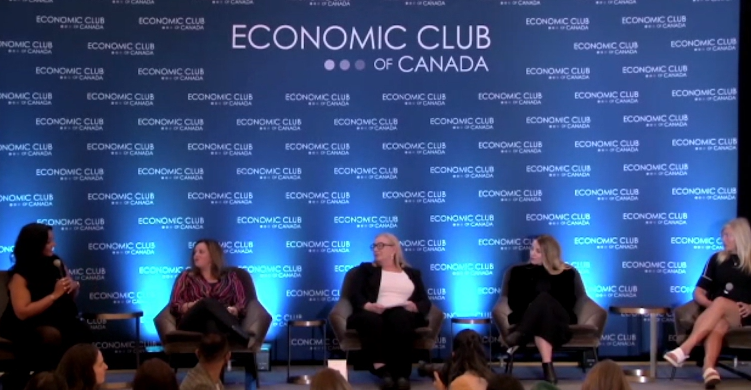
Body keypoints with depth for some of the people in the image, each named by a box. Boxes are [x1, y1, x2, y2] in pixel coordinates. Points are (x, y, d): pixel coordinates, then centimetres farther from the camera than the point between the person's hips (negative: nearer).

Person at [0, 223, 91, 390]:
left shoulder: (56, 263, 3)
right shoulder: (20, 275, -14)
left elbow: (70, 298, 16)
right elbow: (22, 313, -23)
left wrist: (74, 287, -8)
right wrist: (54, 295, -24)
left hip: (56, 320, 5)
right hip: (25, 327, -5)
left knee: (82, 331, -25)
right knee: (52, 336, -36)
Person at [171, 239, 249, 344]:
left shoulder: (230, 277, 24)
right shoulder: (187, 276, 25)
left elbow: (241, 304, 11)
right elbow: (175, 305, 13)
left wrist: (232, 310, -13)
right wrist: (191, 305, -9)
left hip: (222, 322, 0)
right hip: (193, 323, 0)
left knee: (212, 323, -40)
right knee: (208, 303, -36)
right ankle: (240, 334, -60)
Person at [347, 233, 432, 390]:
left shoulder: (412, 273, 26)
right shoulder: (366, 269, 25)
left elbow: (425, 302, 14)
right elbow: (355, 295, 7)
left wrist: (415, 306, -10)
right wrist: (367, 305, -15)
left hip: (402, 315, 0)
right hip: (374, 314, 0)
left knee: (400, 319, -38)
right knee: (371, 319, -38)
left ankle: (401, 372, -42)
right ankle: (381, 369, -45)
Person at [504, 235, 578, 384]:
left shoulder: (566, 273, 13)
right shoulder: (519, 272, 18)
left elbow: (569, 303, 3)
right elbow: (514, 302, 7)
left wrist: (536, 308, -13)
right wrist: (532, 311, -14)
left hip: (558, 318, -1)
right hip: (527, 319, 1)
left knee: (543, 299, -37)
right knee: (542, 322, -39)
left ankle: (520, 335, -56)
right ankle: (547, 367, -57)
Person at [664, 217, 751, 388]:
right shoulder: (717, 259, 14)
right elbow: (698, 292, 10)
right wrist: (712, 305, -8)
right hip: (719, 314, 2)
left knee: (720, 303, -36)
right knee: (716, 326, -36)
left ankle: (684, 349, -47)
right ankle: (709, 369, -60)